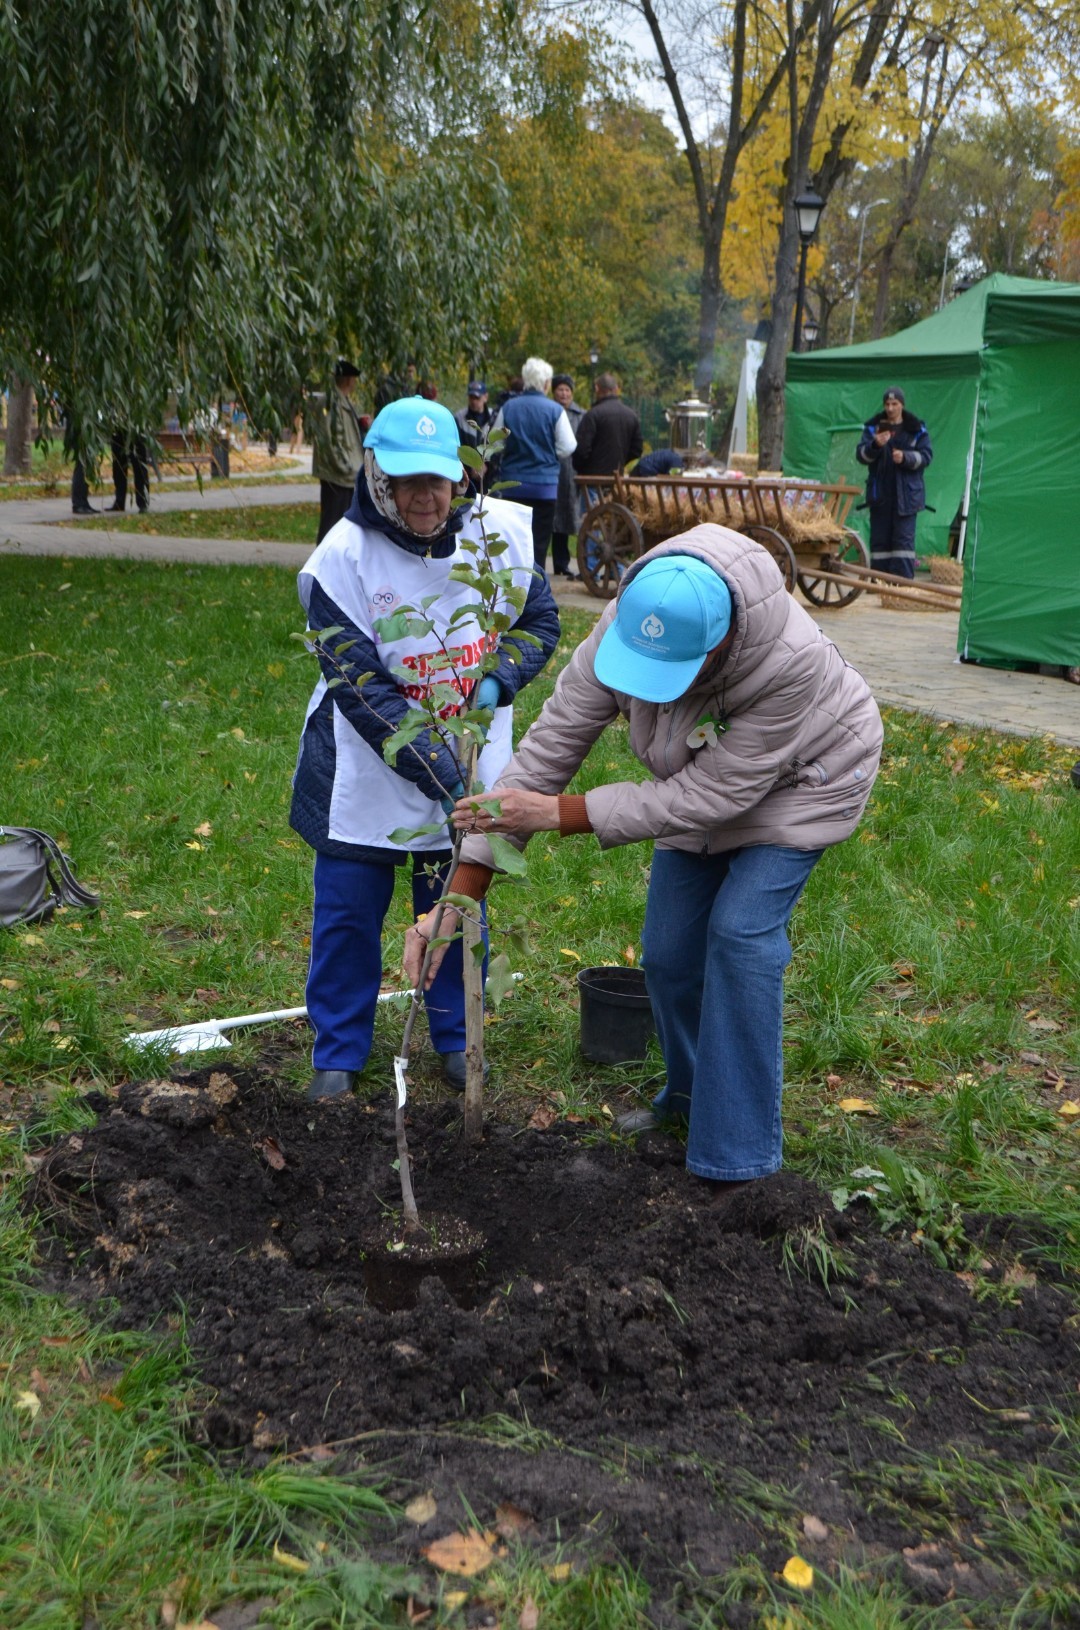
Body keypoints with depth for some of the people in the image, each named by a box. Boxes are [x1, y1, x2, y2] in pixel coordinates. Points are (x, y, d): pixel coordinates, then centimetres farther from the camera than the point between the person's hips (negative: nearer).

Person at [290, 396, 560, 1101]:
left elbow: (540, 620, 5)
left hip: (472, 765, 3)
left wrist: (497, 683, -15)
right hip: (366, 772, -2)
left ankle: (457, 1038, 35)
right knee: (348, 915, 8)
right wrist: (442, 774, -26)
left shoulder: (503, 531, -10)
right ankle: (339, 1052, 26)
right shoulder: (343, 557, -20)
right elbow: (361, 690, -21)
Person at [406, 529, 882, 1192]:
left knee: (741, 932, -20)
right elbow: (546, 751, -26)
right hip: (704, 780, 5)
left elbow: (709, 797, -36)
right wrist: (455, 902, -28)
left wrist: (558, 814, -38)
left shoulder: (794, 662, -43)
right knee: (668, 953, 3)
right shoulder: (623, 627, -30)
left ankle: (739, 1161, -7)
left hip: (803, 778, -5)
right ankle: (691, 1096, 32)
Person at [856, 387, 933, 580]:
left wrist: (905, 457, -19)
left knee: (904, 538, -6)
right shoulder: (873, 427, 7)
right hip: (880, 493, 2)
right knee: (879, 538, 3)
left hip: (906, 493, -2)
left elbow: (926, 455, -1)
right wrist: (875, 445, -23)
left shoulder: (917, 429, 4)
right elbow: (861, 454, -2)